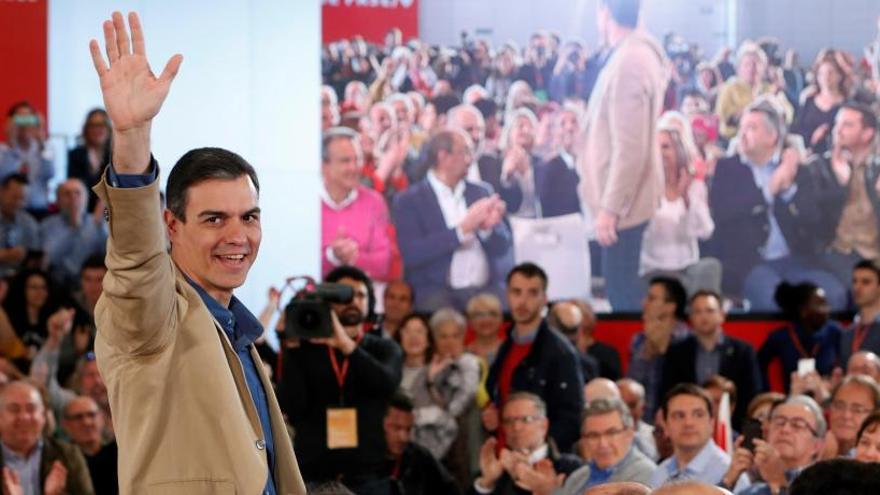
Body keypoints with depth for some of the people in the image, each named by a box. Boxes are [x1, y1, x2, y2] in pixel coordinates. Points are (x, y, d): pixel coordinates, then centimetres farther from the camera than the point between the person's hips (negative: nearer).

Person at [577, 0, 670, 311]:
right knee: (622, 284, 17)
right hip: (622, 194, 10)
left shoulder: (628, 61, -23)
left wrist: (610, 206, -21)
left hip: (621, 199, -10)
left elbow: (629, 146, -25)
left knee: (621, 289, -4)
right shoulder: (637, 52, 9)